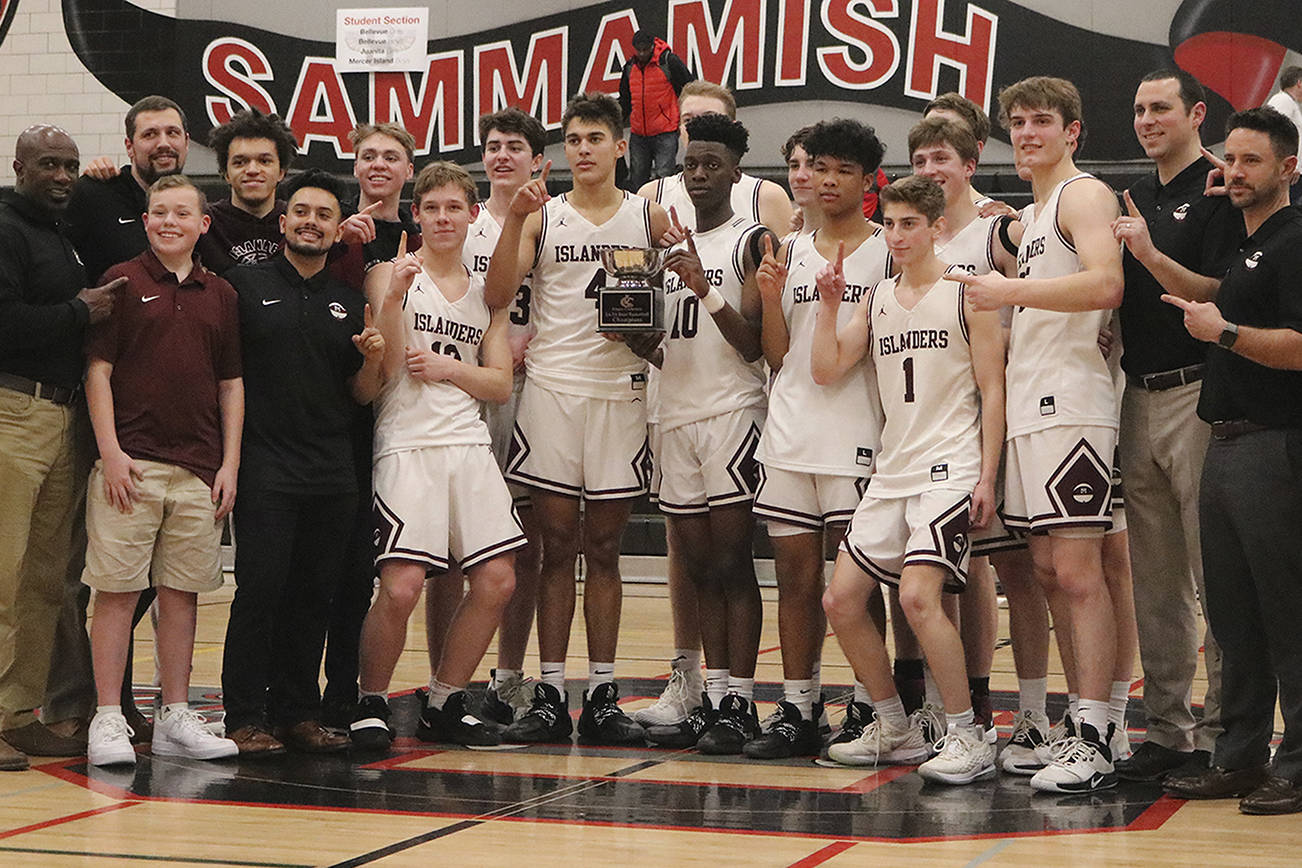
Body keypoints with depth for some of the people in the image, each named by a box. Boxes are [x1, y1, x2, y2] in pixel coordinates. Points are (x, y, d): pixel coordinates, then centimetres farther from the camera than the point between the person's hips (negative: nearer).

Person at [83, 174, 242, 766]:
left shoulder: (220, 295, 13)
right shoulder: (122, 282, 2)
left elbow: (232, 384, 15)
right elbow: (98, 371, -2)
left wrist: (230, 464, 7)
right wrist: (110, 450, -10)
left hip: (199, 470, 4)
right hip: (131, 462, -4)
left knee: (182, 592, 7)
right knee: (117, 590, -3)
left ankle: (176, 718, 13)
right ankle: (108, 720, 0)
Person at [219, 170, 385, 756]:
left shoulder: (348, 304, 15)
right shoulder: (245, 285, 3)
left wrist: (372, 360, -4)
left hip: (333, 472, 4)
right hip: (265, 465, -4)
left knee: (315, 596, 6)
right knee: (261, 589, -7)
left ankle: (298, 713, 15)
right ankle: (245, 718, -1)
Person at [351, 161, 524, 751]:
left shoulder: (485, 292, 16)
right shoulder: (392, 275, 2)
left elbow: (501, 384, 11)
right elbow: (384, 371, -7)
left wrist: (445, 367, -5)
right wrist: (393, 298, -19)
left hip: (468, 444, 5)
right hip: (406, 445, -5)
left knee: (496, 580, -1)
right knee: (400, 587, -16)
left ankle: (445, 703, 15)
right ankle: (369, 703, 6)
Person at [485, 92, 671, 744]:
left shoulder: (652, 218, 7)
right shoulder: (542, 216, 6)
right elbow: (497, 295, -6)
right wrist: (515, 218, -16)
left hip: (621, 391, 0)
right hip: (550, 390, 0)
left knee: (604, 548, 5)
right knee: (557, 547, 1)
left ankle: (602, 697, 10)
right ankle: (550, 696, 4)